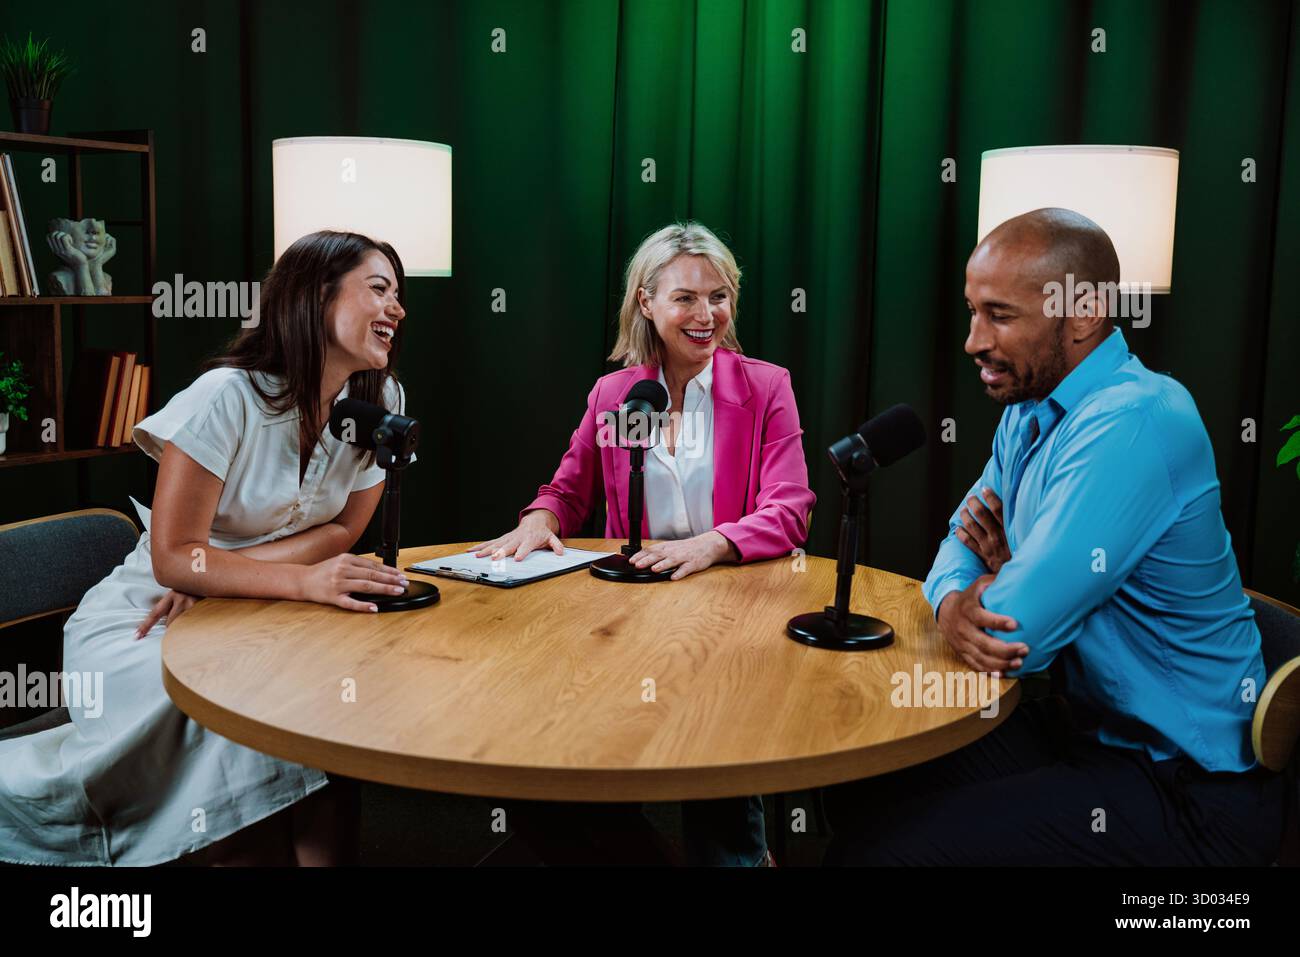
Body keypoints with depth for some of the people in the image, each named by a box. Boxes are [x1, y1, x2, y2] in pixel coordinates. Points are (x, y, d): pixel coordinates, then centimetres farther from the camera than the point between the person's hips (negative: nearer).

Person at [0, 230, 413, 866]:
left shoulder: (381, 402, -4)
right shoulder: (229, 397, -20)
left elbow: (344, 529, -1)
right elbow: (173, 556, -20)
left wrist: (221, 571, -15)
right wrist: (303, 580, -34)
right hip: (146, 618, -4)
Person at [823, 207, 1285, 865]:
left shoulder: (1131, 424, -27)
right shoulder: (1029, 410, 4)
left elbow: (1019, 625, -29)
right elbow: (965, 539, 11)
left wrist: (994, 585, -5)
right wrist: (953, 601, -13)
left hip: (1187, 786, -8)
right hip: (1087, 725, 9)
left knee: (873, 847, -18)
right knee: (857, 791, 5)